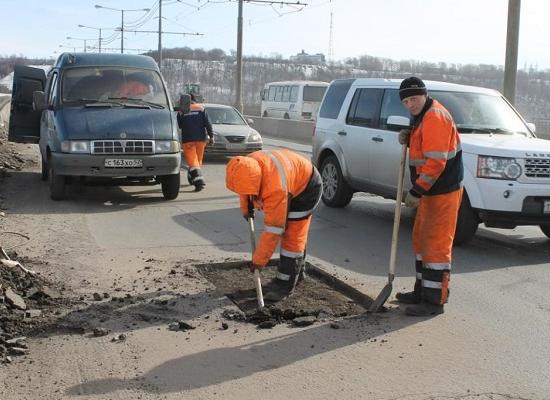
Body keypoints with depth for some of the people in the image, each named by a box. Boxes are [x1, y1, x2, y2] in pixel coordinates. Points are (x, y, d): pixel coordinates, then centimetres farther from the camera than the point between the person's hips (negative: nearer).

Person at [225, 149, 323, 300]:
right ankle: (298, 272, 32)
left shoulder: (276, 188, -43)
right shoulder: (247, 165, -21)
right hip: (293, 180, 8)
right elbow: (245, 188, 6)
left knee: (292, 237, -12)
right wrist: (246, 209, 16)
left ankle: (285, 283, -6)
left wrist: (259, 260, -29)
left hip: (307, 187, -8)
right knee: (296, 234, 18)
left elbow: (272, 229, -36)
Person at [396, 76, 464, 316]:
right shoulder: (423, 117, 14)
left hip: (442, 192, -11)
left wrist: (416, 192, -23)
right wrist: (409, 139, 4)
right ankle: (422, 291, 29)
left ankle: (434, 301, -1)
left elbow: (435, 161, -25)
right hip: (430, 191, 11)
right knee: (421, 240, 18)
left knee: (436, 244, -7)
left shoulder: (435, 117, -19)